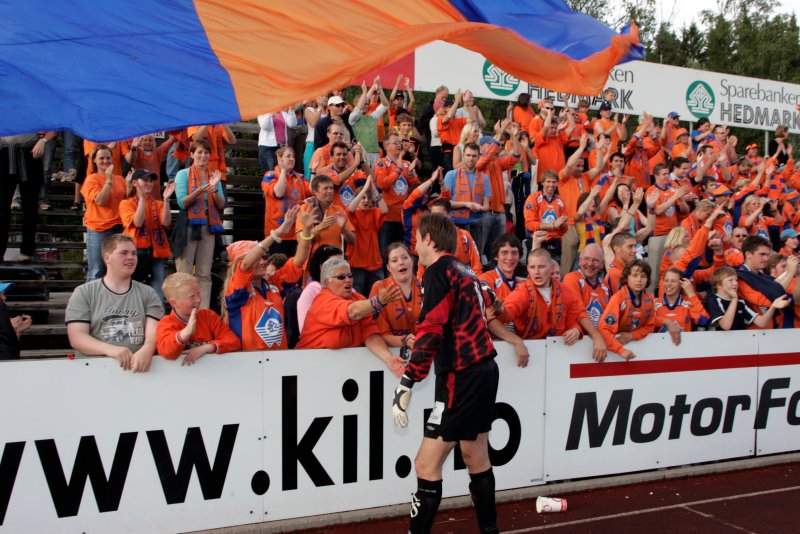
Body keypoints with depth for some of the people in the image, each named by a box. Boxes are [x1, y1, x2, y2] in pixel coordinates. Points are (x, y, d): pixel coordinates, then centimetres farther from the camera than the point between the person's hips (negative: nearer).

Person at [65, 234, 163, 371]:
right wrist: (111, 350, -20)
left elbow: (154, 333, 0)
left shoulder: (148, 294, 11)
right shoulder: (83, 293, 7)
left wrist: (146, 351, -24)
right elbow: (76, 338, -2)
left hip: (137, 366, 1)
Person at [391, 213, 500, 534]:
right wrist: (421, 342, 22)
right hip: (485, 371, 10)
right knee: (476, 457, 21)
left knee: (426, 464, -8)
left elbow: (432, 331, -20)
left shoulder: (439, 270, -11)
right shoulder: (465, 272, 13)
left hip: (462, 378, -9)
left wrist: (406, 384, -19)